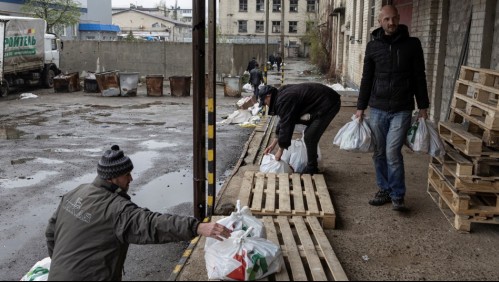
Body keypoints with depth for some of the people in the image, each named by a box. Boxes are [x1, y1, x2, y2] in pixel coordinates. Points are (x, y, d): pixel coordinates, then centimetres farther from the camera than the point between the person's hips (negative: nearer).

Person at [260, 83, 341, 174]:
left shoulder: (283, 100, -20)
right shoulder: (282, 94, 12)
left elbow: (286, 126, -18)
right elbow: (282, 122, 19)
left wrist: (280, 150, -7)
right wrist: (273, 144, 21)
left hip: (328, 104, -11)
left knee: (310, 138, -9)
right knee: (310, 135, 19)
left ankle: (311, 170, 5)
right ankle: (311, 166, 31)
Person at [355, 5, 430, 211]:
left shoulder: (412, 44, 0)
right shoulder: (373, 46, 5)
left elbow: (419, 77, 4)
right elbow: (367, 79, 9)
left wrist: (423, 106, 2)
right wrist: (360, 107, 7)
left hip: (401, 110, -3)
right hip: (377, 109, 3)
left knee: (393, 152, -9)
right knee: (380, 153, 8)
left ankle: (398, 195, 6)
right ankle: (384, 190, 24)